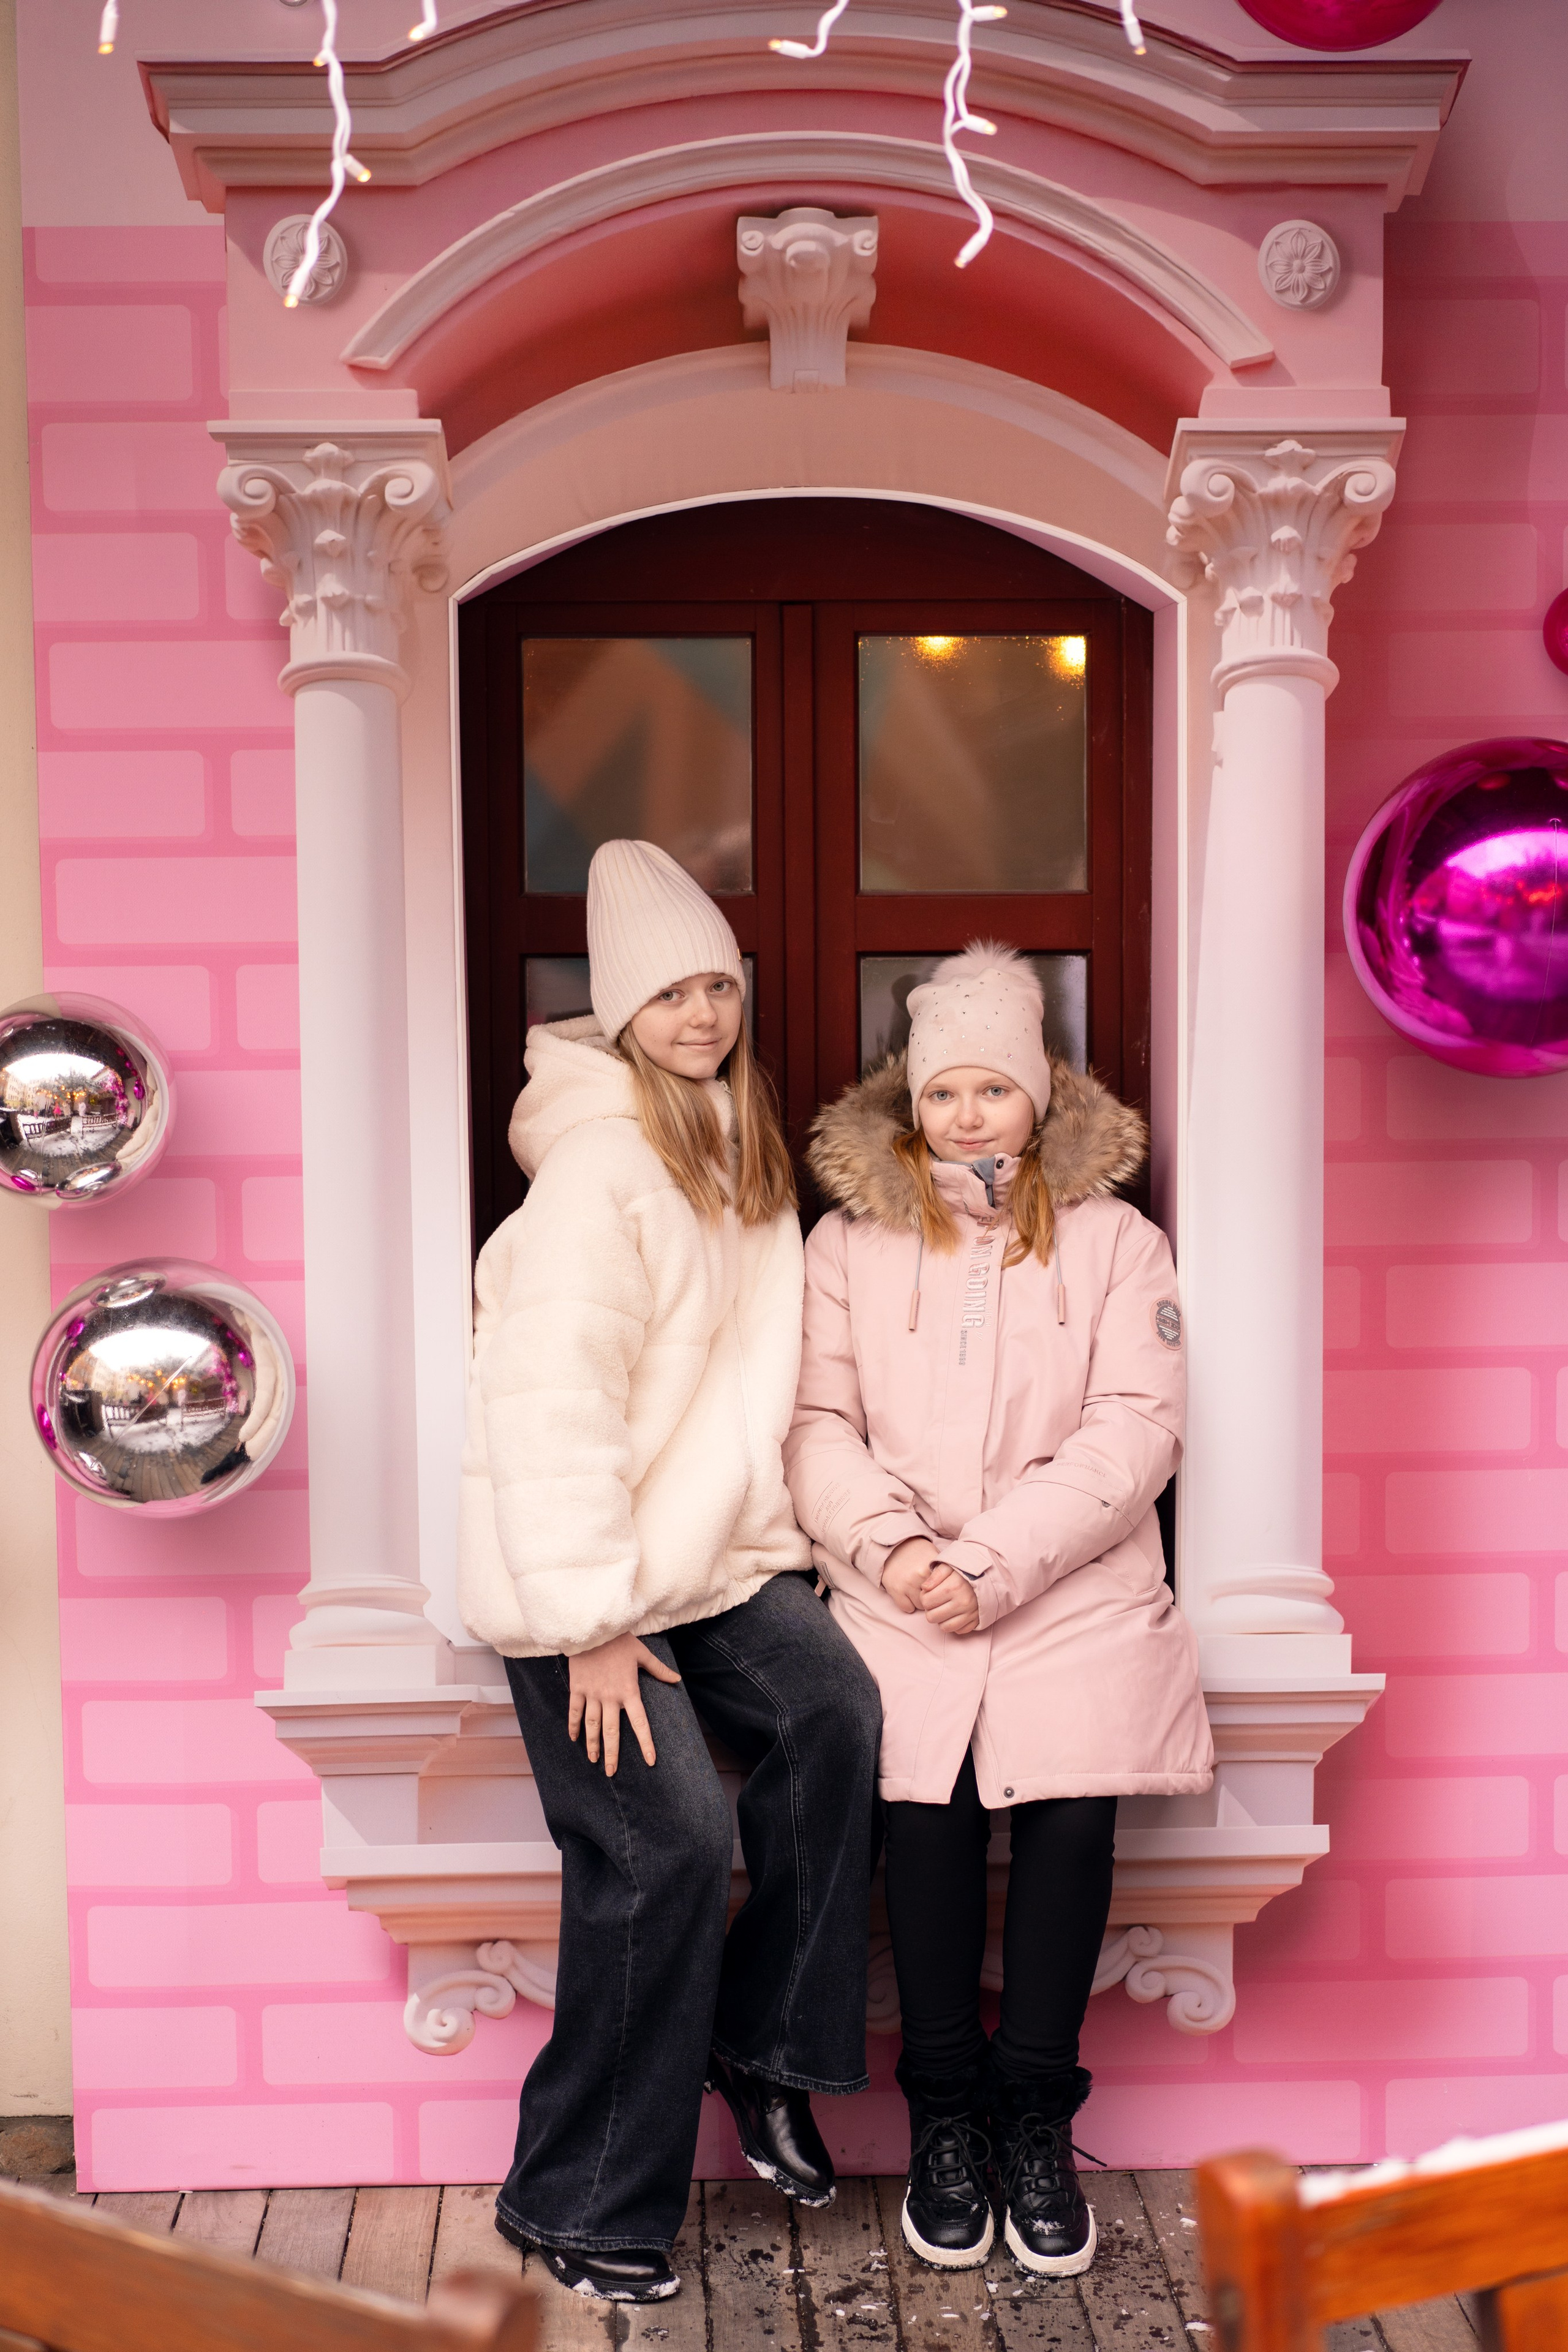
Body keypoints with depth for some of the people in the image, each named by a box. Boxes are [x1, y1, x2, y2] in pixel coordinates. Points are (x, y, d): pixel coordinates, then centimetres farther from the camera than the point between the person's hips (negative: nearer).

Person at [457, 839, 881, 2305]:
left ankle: (763, 2051, 4)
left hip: (709, 1557, 7)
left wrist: (772, 1537, 8)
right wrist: (592, 1622, -21)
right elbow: (548, 1400, -21)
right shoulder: (603, 1162, -16)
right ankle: (577, 2208, 10)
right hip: (580, 1588, -7)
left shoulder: (739, 1152, 12)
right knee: (668, 1844, -10)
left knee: (835, 1710, -16)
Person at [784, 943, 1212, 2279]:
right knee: (930, 1807, -19)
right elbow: (815, 1423, 4)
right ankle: (944, 2113, 3)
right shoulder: (847, 1243, 11)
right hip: (901, 1607, 0)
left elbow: (1136, 1428, -2)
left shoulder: (1115, 1240, 9)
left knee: (1072, 1808, -18)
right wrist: (890, 1540, -14)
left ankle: (1034, 2116, 5)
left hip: (1076, 1595, 0)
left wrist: (993, 1563, -12)